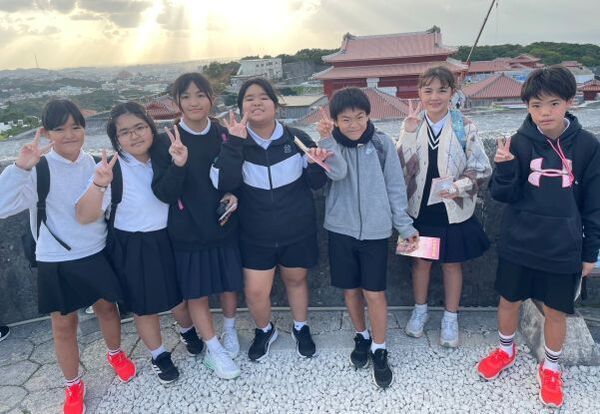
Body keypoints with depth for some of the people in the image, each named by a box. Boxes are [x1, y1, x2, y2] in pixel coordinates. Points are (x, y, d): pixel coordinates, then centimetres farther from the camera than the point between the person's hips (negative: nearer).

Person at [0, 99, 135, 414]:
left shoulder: (93, 163, -2)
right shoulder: (39, 169, -15)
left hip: (97, 254, 3)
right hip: (56, 262, -3)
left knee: (107, 306, 19)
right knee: (63, 323, 10)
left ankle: (115, 354, 47)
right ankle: (73, 386, 32)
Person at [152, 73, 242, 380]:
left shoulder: (224, 134, -3)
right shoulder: (166, 142, -11)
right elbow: (164, 194, -15)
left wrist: (234, 195, -10)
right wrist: (177, 164, -31)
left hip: (224, 226, 2)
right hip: (188, 232, -2)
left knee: (229, 284, 16)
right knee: (196, 293, 9)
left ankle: (230, 330, 43)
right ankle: (213, 349, 29)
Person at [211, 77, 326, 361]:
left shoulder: (296, 139, -9)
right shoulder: (236, 143, -9)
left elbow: (316, 183, -3)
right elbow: (223, 183, -23)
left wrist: (317, 165, -25)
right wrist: (235, 143, -32)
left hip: (298, 231, 0)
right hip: (255, 235, 0)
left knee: (296, 280, 19)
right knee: (255, 292, 4)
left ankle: (301, 328, 47)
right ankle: (264, 330, 38)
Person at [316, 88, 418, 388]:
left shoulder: (382, 143, -5)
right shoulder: (331, 144, -2)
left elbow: (395, 187, 0)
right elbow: (337, 173, -23)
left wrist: (405, 226, 1)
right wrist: (327, 140, -34)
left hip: (375, 229, -1)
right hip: (341, 228, 2)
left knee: (374, 292, 1)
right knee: (351, 289, 12)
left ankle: (379, 349, 20)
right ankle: (361, 337, 35)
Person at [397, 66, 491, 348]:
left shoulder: (465, 128, -11)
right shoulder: (411, 124, -5)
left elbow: (481, 169, -8)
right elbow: (400, 166, -13)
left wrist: (459, 186, -24)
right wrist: (408, 133, -23)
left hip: (454, 211, -1)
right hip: (419, 209, 2)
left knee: (452, 264, 14)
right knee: (420, 261, 17)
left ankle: (450, 318, 33)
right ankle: (420, 310, 39)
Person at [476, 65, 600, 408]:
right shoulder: (520, 142, -8)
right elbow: (505, 195, -6)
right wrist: (504, 168, -25)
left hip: (563, 248, 0)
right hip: (518, 244, 1)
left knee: (556, 311, 13)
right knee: (509, 300, 16)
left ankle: (551, 368, 37)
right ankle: (506, 351, 42)